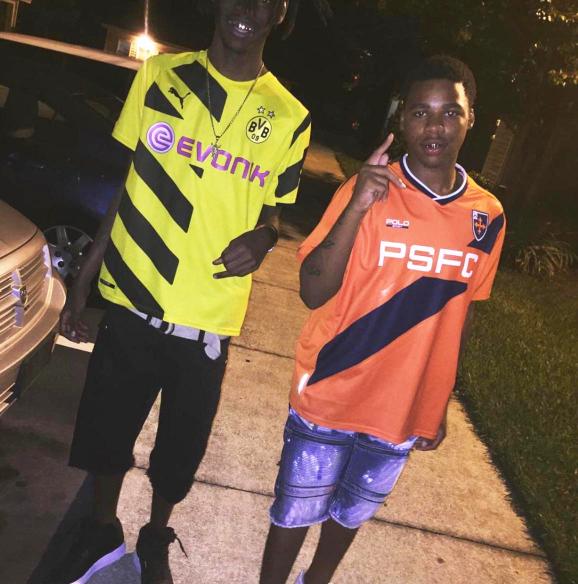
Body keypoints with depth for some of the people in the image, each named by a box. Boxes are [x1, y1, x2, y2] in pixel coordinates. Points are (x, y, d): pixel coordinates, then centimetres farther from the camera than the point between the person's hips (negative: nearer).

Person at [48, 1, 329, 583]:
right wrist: (83, 278, 6)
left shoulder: (289, 116, 0)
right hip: (130, 297, 1)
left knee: (180, 445, 13)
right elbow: (125, 183, 6)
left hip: (208, 318, -1)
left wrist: (261, 237, -16)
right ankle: (101, 531, 44)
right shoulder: (161, 76, 2)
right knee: (105, 427, 15)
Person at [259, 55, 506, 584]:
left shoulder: (487, 217, -3)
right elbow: (314, 293, -20)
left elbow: (459, 312, 7)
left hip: (405, 412, 4)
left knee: (351, 513, 23)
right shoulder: (370, 191, -14)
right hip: (331, 396, -3)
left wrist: (440, 403, 12)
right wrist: (358, 207, -32)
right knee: (295, 511, 13)